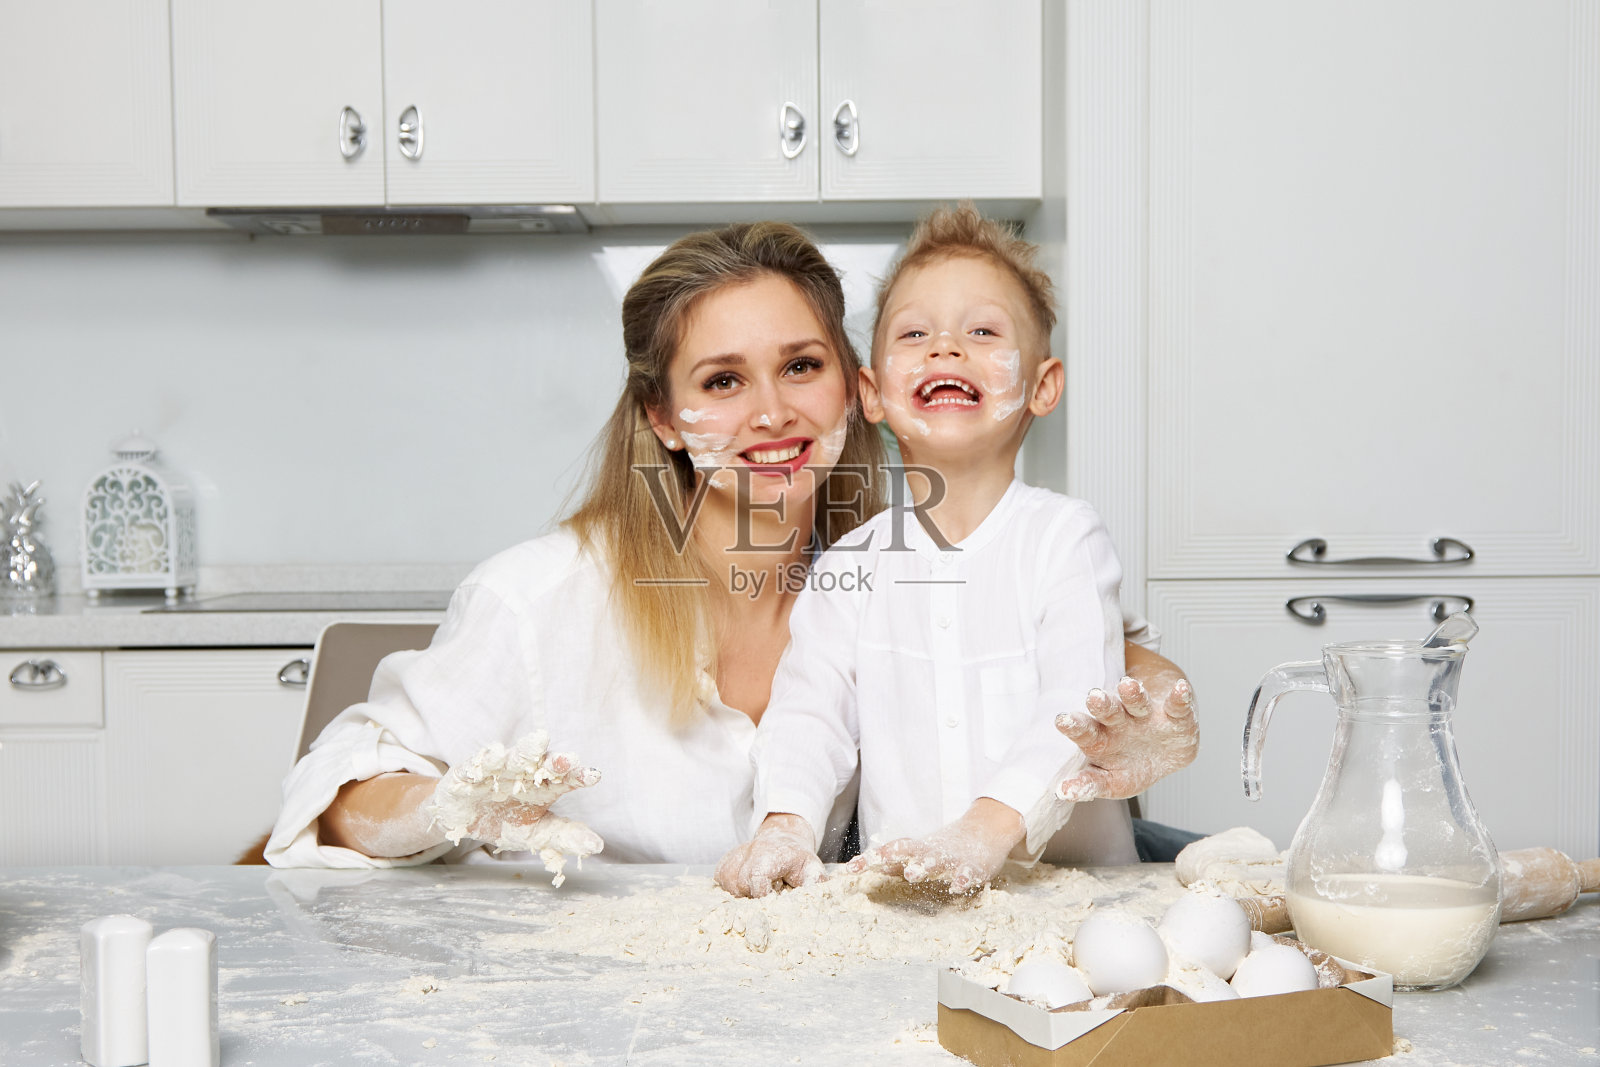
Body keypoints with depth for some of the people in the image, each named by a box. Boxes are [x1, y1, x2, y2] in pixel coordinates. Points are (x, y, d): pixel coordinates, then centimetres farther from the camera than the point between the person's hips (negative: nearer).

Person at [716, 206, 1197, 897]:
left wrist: (987, 830, -27)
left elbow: (1079, 712, -12)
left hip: (1067, 886, -3)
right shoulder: (852, 562, 8)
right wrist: (784, 826, -16)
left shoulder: (1064, 536, -1)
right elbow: (809, 707, 4)